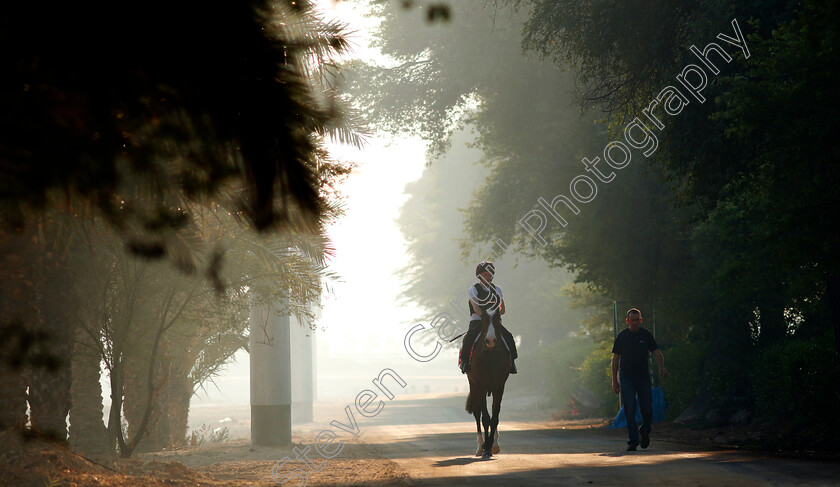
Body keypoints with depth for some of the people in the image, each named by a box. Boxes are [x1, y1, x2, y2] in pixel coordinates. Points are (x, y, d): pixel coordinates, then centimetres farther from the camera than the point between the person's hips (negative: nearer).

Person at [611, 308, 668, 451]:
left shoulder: (646, 335, 4)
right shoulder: (622, 336, 0)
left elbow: (656, 353, 0)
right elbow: (615, 358, 4)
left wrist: (661, 367, -21)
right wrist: (614, 380, 0)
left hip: (643, 376, 1)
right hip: (626, 377, -1)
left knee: (647, 411, 0)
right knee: (629, 411, -10)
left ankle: (644, 432, 29)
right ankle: (633, 441, -6)